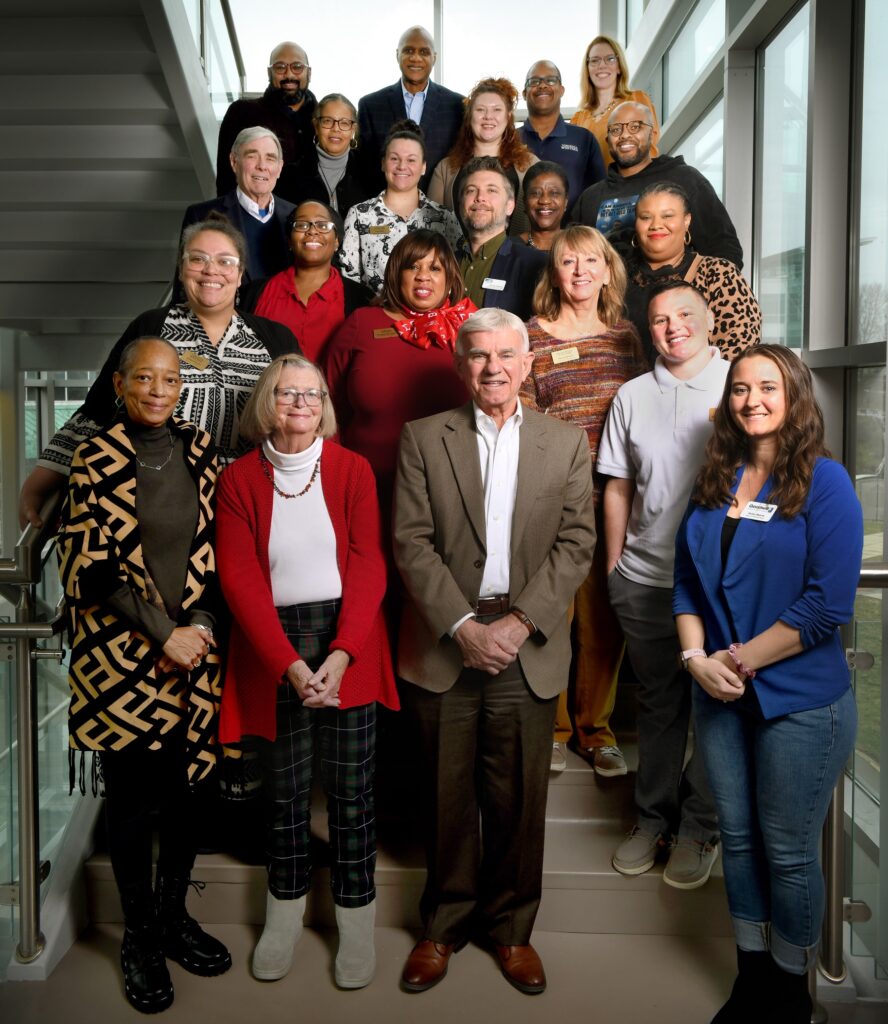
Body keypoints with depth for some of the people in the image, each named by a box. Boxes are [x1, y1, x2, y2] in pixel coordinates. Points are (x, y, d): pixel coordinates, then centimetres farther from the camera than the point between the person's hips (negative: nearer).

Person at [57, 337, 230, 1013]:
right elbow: (94, 566, -9)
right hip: (122, 658, -3)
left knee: (190, 791, 11)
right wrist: (163, 633, -12)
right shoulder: (97, 461, -4)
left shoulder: (199, 450, 8)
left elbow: (216, 549, 9)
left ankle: (173, 914, 33)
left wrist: (199, 625, -4)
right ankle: (139, 937, 26)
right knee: (133, 800, 7)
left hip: (194, 652, 4)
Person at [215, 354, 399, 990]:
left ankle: (356, 917, 22)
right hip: (273, 652, 1)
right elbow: (240, 580, -4)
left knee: (351, 788, 5)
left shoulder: (352, 469, 2)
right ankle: (286, 909, 30)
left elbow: (368, 567, -4)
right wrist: (290, 664, -14)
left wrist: (340, 656, -15)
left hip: (349, 643, 0)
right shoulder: (239, 480, 2)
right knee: (285, 788, 10)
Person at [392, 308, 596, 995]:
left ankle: (511, 927, 30)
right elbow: (411, 542, -3)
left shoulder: (567, 443, 6)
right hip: (444, 642, 0)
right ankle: (445, 925, 30)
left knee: (519, 800, 9)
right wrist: (462, 625, -13)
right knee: (448, 796, 10)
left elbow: (576, 543, -1)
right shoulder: (424, 438, 3)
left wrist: (521, 622, -11)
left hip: (528, 649, 1)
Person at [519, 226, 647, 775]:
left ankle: (596, 726, 24)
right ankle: (550, 726, 21)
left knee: (605, 618, 8)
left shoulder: (626, 334, 13)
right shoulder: (533, 337, 2)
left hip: (612, 501, 3)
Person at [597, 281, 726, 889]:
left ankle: (700, 827, 25)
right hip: (644, 581, 3)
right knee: (657, 702, 14)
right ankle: (654, 817, 31)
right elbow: (619, 486, 10)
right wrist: (613, 565, 9)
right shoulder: (632, 396, 8)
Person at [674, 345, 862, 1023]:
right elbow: (687, 582, 8)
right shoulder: (716, 483, 7)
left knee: (788, 852, 8)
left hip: (800, 699, -5)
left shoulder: (824, 481, -9)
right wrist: (696, 656, -7)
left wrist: (743, 659, -14)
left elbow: (829, 602, -16)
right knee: (738, 838, 15)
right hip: (719, 695, 5)